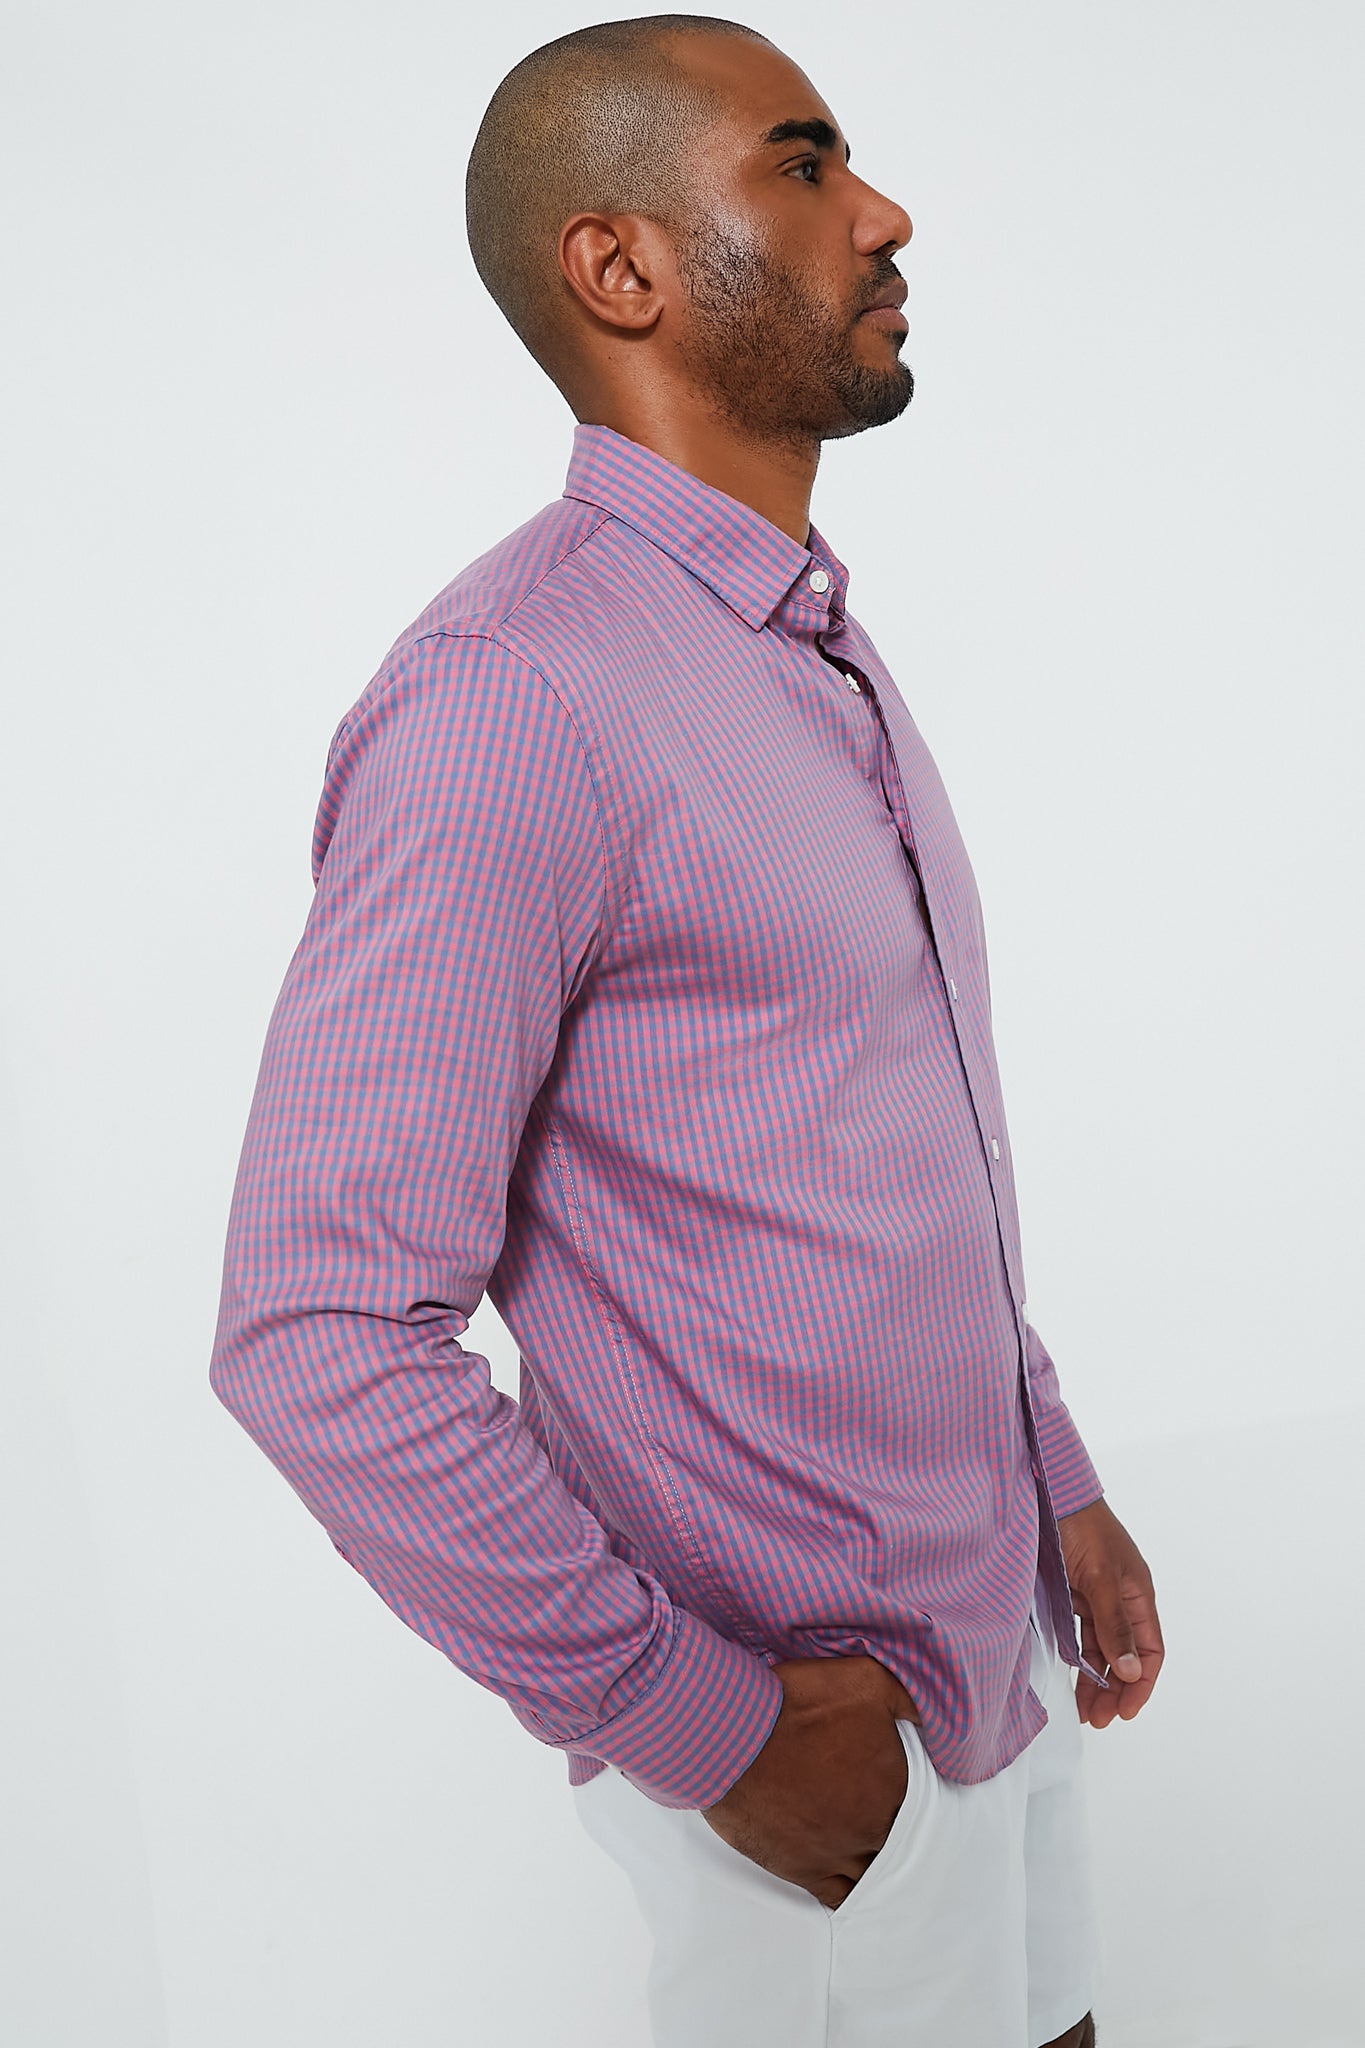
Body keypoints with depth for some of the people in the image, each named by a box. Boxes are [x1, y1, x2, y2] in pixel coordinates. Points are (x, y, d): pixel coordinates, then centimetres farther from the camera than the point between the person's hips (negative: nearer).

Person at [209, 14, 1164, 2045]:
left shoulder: (819, 659, 7)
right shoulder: (509, 697, -24)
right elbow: (319, 1335, -26)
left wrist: (1061, 1485, 13)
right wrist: (701, 1727, -19)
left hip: (993, 1628, 8)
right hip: (808, 1725, -8)